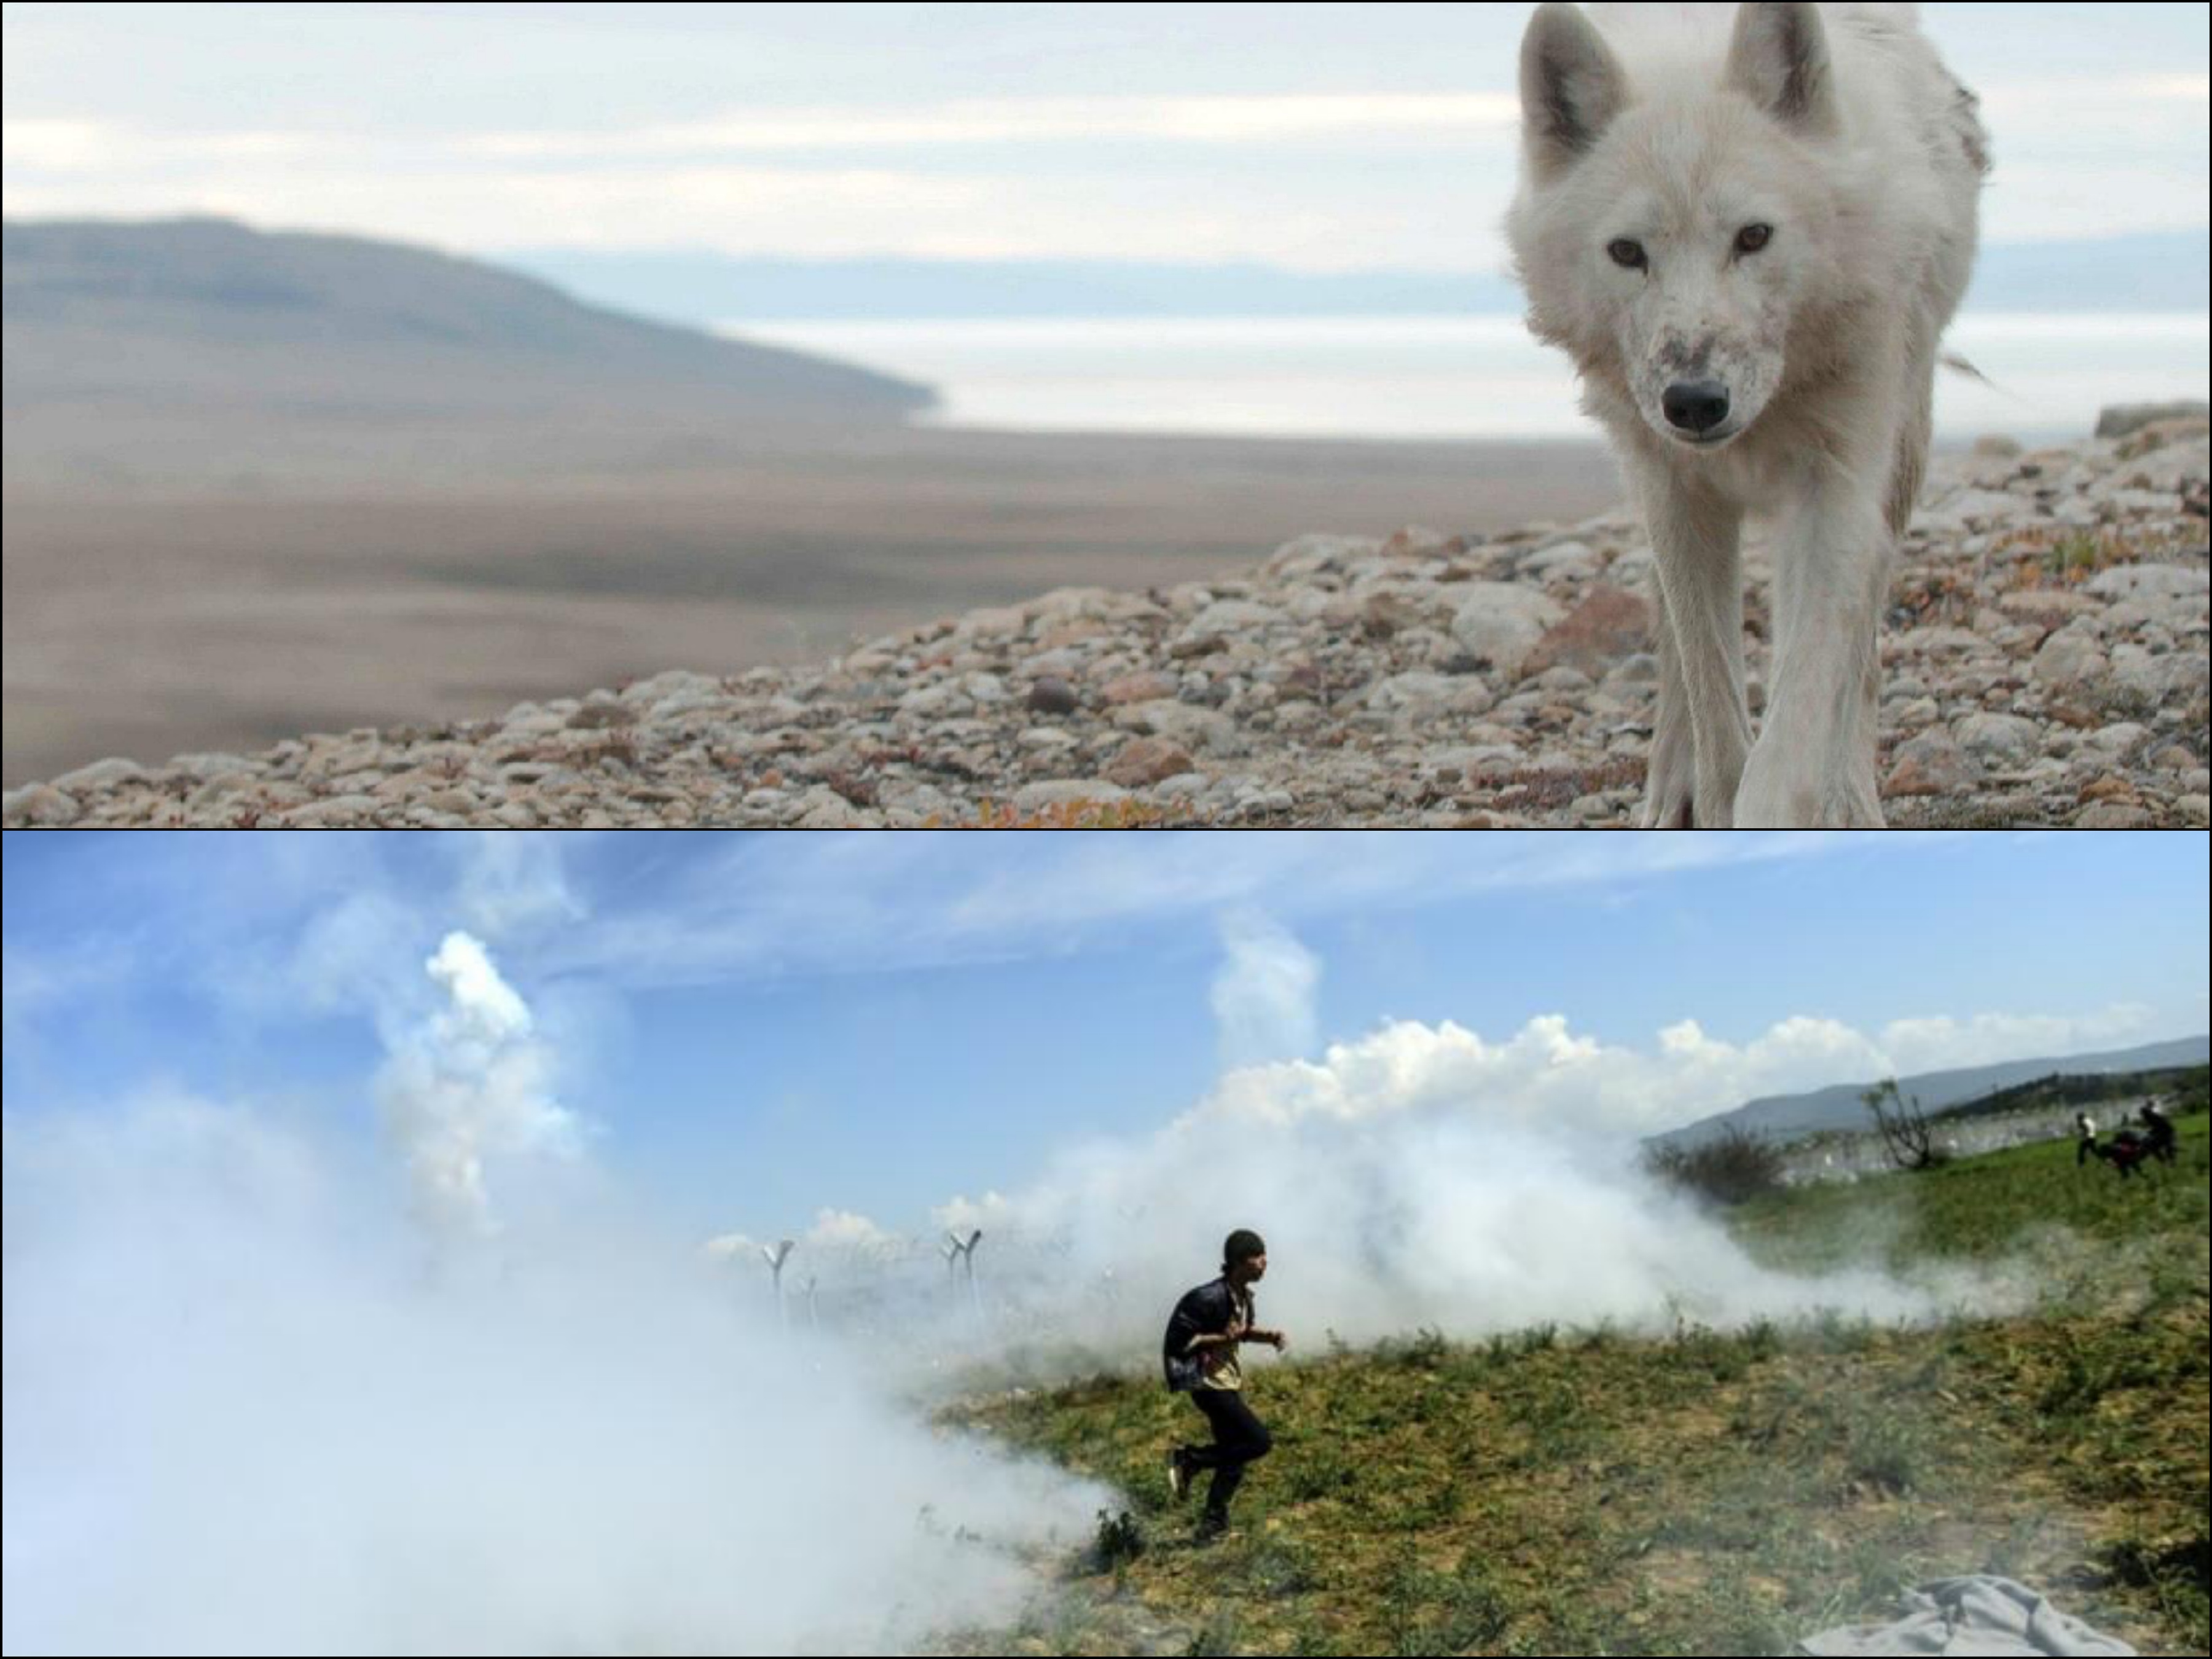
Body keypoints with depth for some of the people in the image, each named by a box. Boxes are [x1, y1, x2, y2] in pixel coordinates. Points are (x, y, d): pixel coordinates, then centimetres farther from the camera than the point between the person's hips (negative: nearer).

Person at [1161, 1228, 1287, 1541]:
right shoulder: (1210, 1299, -24)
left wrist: (1269, 1337, 4)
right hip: (1209, 1382, -9)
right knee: (1259, 1441, -13)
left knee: (1234, 1455, 12)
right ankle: (1189, 1460, -3)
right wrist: (1221, 1339, -29)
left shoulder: (1244, 1296, 4)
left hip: (1229, 1378, 9)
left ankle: (1214, 1523, 22)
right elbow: (1178, 1339, -23)